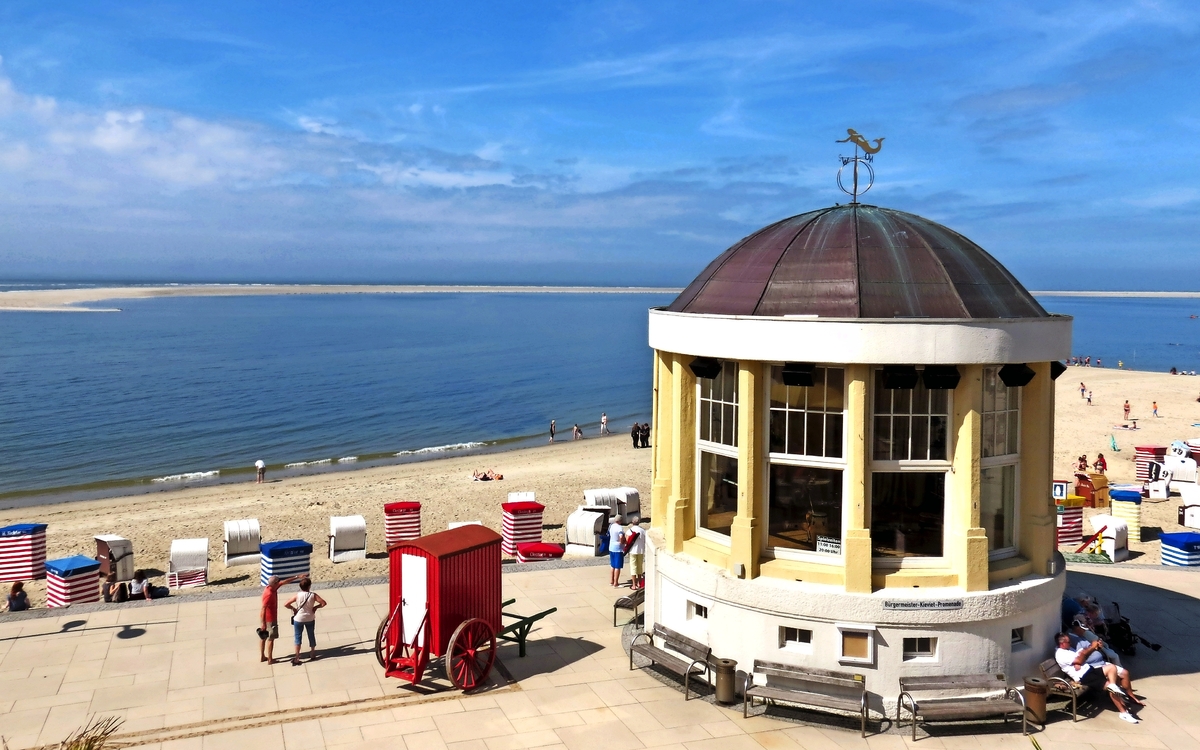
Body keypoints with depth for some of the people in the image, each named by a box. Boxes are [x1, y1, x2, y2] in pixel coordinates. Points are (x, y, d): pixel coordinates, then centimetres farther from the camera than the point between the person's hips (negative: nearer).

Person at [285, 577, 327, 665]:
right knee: (311, 636, 19)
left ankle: (297, 657, 5)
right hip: (310, 619, 1)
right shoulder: (313, 595, -17)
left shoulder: (297, 595, -18)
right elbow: (324, 603, -17)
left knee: (298, 637, 9)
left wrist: (293, 608, -2)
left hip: (299, 619, -1)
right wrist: (316, 607, -2)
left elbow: (286, 604, -18)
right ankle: (312, 654, 32)